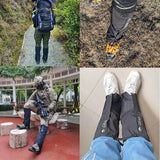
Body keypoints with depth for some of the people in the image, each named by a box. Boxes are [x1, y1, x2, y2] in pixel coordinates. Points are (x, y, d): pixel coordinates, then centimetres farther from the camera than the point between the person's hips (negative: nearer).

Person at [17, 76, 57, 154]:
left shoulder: (49, 90, -4)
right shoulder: (36, 92, 13)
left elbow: (54, 101, -12)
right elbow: (30, 100, 19)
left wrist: (48, 109, -27)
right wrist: (34, 102, -6)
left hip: (48, 110, -6)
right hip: (40, 109, 7)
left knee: (44, 124, -34)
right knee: (27, 104, -9)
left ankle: (37, 146, -53)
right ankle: (26, 125, -4)